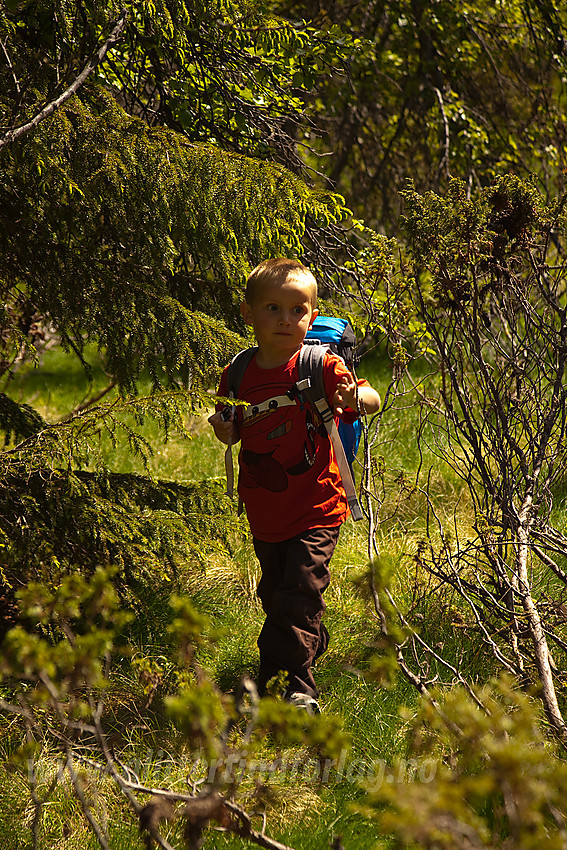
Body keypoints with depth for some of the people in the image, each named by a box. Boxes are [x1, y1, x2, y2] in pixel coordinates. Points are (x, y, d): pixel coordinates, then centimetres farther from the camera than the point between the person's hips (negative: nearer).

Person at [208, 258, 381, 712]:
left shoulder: (321, 367, -10)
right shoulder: (238, 376, 2)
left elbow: (372, 399, -9)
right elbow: (233, 437, 14)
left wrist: (354, 396, -32)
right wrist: (223, 428, -10)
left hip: (315, 510, -5)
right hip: (265, 514, 5)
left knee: (299, 594, -13)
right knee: (275, 596, 19)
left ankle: (299, 688, -10)